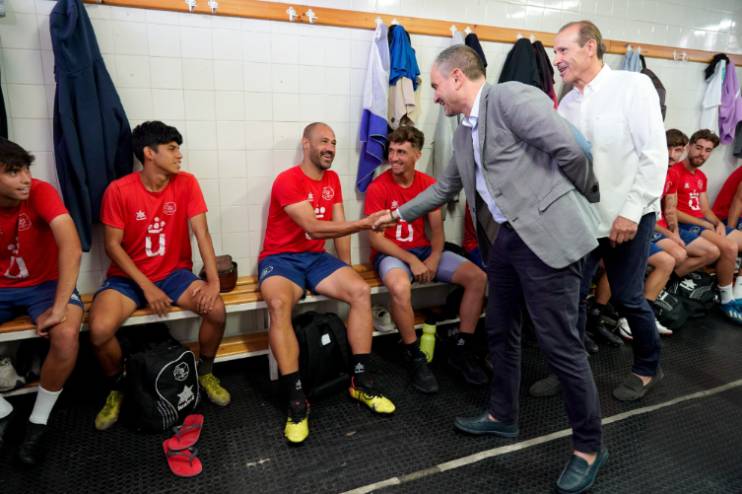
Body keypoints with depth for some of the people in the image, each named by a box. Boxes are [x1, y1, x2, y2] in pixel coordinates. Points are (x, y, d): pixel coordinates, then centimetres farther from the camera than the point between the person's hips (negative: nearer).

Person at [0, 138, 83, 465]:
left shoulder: (41, 193, -19)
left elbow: (71, 248, -30)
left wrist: (59, 307, -34)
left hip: (45, 284, -3)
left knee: (66, 335, -32)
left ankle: (38, 421, -6)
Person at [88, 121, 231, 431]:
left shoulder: (186, 183, -7)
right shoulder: (119, 190, -11)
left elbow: (201, 233, -11)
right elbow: (112, 245, -9)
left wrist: (213, 280, -23)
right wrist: (146, 286, -18)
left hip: (174, 273, 1)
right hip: (128, 277, -1)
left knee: (216, 309, -24)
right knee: (99, 330, -27)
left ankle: (205, 372, 6)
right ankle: (117, 388, 7)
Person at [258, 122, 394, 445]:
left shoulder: (332, 179, 10)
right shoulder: (287, 181, -13)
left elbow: (338, 226, 10)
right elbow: (313, 228, -24)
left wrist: (346, 269, 2)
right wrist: (363, 224, -30)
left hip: (316, 257, 6)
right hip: (280, 258, -5)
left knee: (361, 291, -19)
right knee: (279, 304, -37)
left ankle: (361, 382, -10)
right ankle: (296, 399, -29)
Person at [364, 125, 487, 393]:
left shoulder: (429, 184, 3)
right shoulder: (377, 188, -11)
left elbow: (437, 229, 5)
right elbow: (376, 238, -13)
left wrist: (434, 257, -14)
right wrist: (411, 261, -21)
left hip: (424, 250, 5)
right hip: (390, 253, -5)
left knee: (477, 276, -11)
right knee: (400, 287, -39)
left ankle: (461, 349, 1)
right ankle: (414, 357, -16)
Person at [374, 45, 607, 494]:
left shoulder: (511, 96, -11)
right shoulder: (464, 133, 17)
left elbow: (570, 150, -16)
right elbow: (445, 186, 28)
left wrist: (591, 199, 0)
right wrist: (400, 214, 35)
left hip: (546, 234, -9)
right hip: (503, 240, 9)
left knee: (561, 344, -1)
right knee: (501, 332, 18)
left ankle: (590, 446, 20)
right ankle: (502, 417, 38)